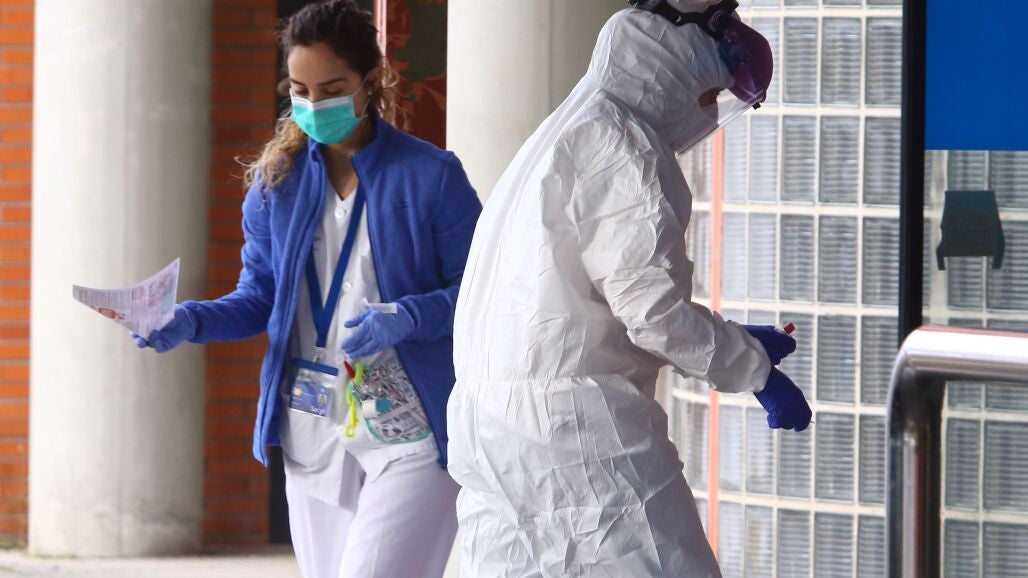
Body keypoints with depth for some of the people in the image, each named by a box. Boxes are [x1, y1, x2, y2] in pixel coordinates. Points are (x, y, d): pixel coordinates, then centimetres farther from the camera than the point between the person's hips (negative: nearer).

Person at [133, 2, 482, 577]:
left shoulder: (430, 175, -5)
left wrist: (403, 318, -22)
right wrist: (191, 320, -9)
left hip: (411, 440, -5)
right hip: (315, 437, 5)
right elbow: (260, 297, 10)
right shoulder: (278, 182, 7)